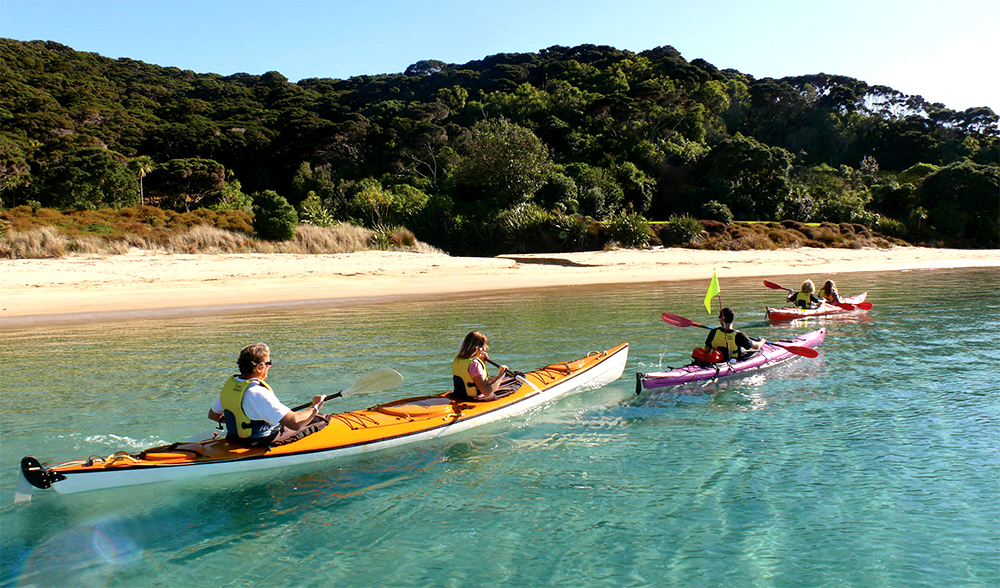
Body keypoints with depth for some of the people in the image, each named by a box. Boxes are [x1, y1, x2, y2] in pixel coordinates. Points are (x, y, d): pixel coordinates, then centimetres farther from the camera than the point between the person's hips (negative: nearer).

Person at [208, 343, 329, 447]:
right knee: (320, 420, 6)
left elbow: (212, 415, 12)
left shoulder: (230, 383, -5)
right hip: (265, 442, -9)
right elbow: (295, 423, -35)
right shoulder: (259, 393, -31)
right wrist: (315, 407, -19)